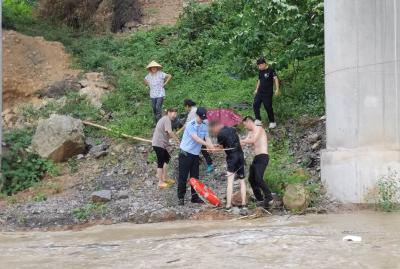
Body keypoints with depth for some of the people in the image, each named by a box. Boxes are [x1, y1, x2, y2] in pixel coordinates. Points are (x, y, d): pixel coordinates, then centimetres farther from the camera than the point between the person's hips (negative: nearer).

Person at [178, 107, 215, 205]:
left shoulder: (204, 125, 3)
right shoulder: (190, 125, -16)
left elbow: (207, 138, -5)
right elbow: (196, 138, -25)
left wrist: (212, 147, -25)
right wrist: (208, 145, -35)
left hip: (196, 154, 6)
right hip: (185, 153, -6)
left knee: (195, 176, 10)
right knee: (183, 176, -2)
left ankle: (194, 196, 19)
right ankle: (181, 197, 6)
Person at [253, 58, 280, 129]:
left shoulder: (271, 70, -12)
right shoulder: (260, 71, 10)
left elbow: (276, 79, -20)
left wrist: (277, 89, -31)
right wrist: (256, 89, 24)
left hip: (268, 93, -7)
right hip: (260, 92, 7)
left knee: (268, 107, -3)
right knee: (255, 105, -3)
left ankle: (272, 122, 12)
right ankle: (258, 120, 6)